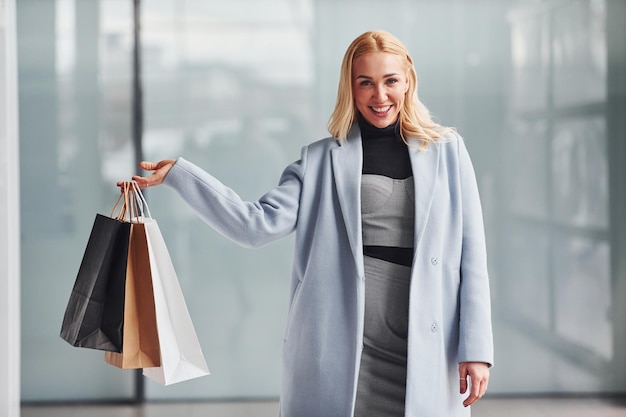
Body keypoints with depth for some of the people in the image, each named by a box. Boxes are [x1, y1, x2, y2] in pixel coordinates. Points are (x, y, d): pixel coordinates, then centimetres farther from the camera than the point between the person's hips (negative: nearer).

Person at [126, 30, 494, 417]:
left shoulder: (447, 150, 8)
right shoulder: (321, 159, 8)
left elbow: (471, 254, 4)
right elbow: (260, 224, -3)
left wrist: (477, 348, -2)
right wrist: (178, 173, -7)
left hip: (425, 347, 0)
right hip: (341, 345, 0)